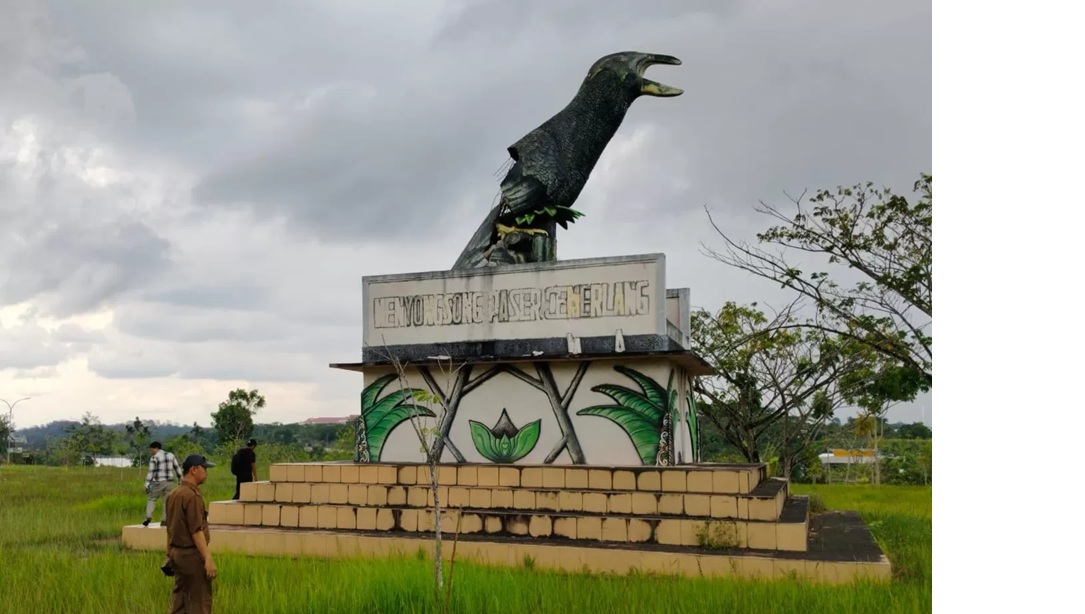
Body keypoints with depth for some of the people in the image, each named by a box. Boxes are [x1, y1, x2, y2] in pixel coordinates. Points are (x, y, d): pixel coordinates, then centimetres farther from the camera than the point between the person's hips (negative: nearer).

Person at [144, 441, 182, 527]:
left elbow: (151, 472, -14)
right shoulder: (170, 455, 9)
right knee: (166, 501, 8)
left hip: (158, 482, -4)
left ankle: (148, 517, -7)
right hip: (169, 482, 4)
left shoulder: (154, 458, -9)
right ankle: (164, 520, 3)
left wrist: (146, 484, -13)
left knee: (152, 499, 9)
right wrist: (180, 480, 22)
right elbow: (177, 468, 13)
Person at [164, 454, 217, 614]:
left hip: (177, 553, 9)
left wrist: (169, 555, 23)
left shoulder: (173, 494, 11)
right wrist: (208, 559, -21)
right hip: (192, 555, -9)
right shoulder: (192, 495, -18)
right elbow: (196, 531, -22)